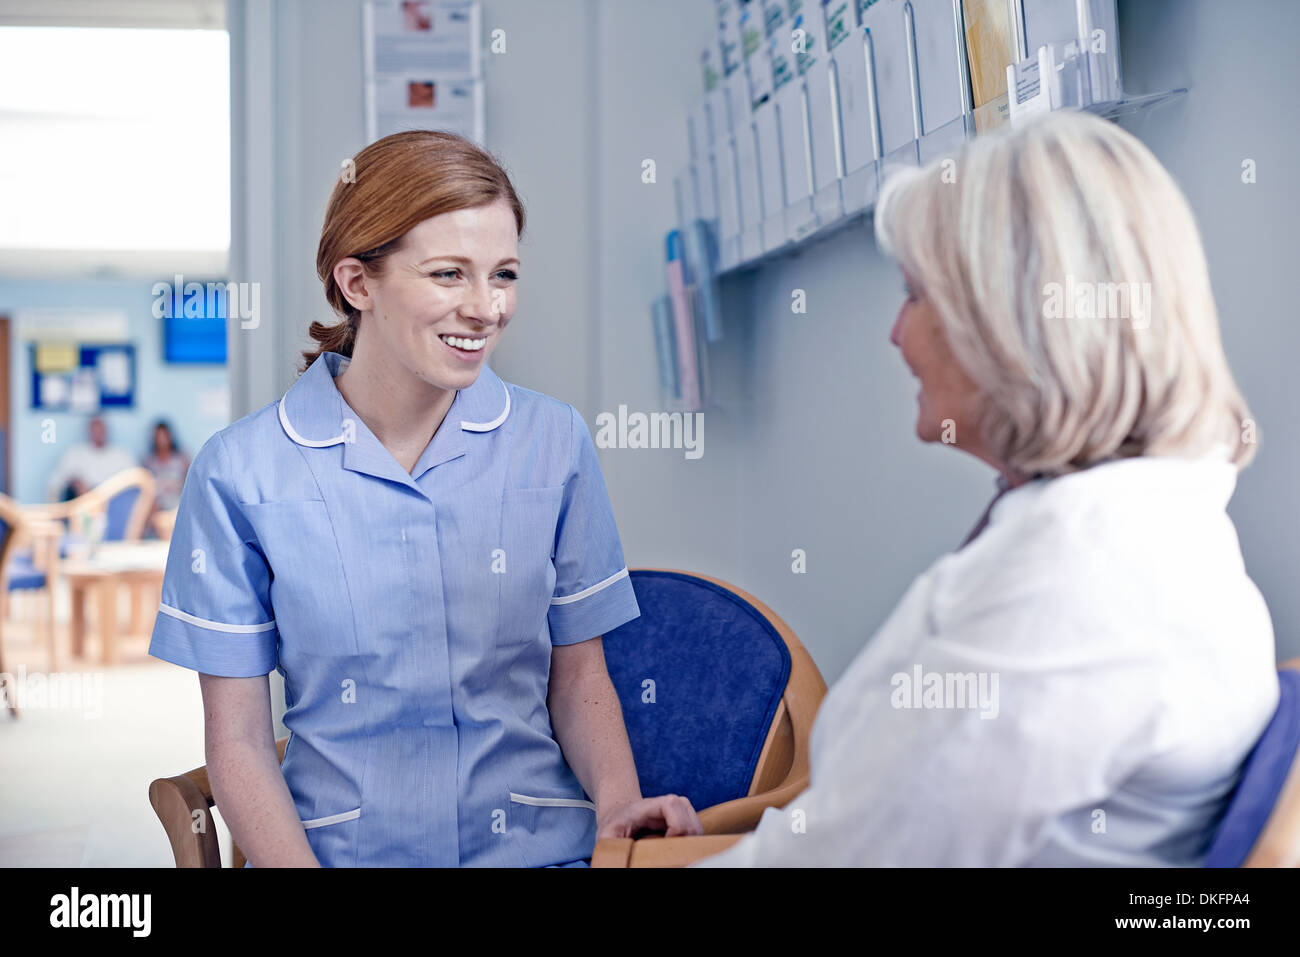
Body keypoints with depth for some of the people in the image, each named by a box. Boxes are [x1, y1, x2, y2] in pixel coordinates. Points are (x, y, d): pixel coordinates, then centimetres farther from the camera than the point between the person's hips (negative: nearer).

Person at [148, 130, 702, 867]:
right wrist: (297, 865, -17)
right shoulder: (241, 473, -5)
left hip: (536, 843, 2)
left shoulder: (554, 442, 1)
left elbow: (578, 675, 7)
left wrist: (619, 805, -10)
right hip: (336, 849, -2)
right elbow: (238, 737, -3)